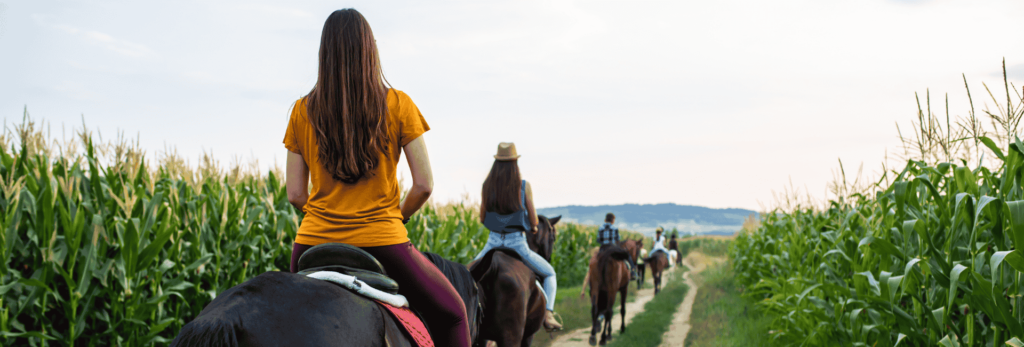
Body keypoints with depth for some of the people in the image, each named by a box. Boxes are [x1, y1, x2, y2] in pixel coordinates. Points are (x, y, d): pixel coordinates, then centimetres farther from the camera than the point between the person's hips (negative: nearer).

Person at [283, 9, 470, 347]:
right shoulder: (397, 104, -4)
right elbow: (424, 185, -4)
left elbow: (294, 194, 3)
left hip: (314, 243, 3)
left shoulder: (302, 111, 2)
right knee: (451, 313, 18)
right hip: (382, 243, -2)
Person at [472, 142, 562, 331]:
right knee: (549, 274, 18)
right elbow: (533, 220, -3)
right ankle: (548, 314, 1)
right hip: (517, 242, -2)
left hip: (493, 241, 2)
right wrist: (533, 228, 20)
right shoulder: (524, 186, -8)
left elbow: (482, 218, 7)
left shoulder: (487, 186, -2)